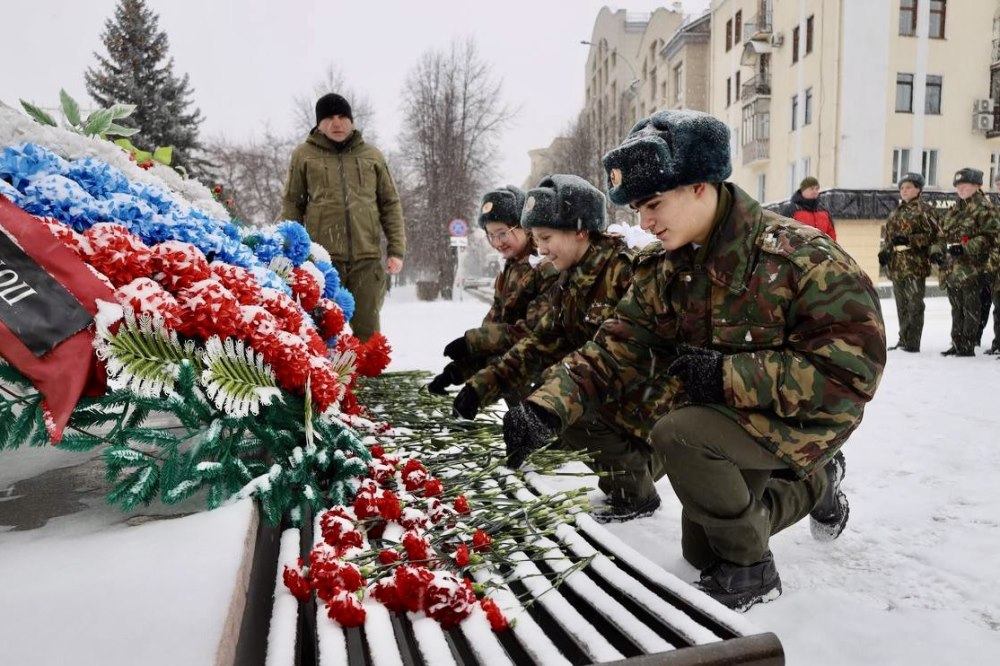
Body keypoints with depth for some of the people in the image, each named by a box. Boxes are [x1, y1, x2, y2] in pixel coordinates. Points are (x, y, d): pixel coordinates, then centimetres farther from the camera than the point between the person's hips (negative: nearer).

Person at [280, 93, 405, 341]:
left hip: (367, 257, 1)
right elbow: (292, 205, 11)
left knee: (366, 329, 4)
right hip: (321, 258, -1)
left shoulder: (372, 155, 13)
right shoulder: (304, 155, 9)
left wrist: (396, 249, 4)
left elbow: (390, 204, 13)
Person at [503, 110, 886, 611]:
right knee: (700, 551, 20)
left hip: (806, 419, -7)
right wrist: (546, 406, -28)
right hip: (727, 416, 8)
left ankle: (750, 571, -8)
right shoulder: (666, 271, -6)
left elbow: (854, 369, -29)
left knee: (676, 433, -33)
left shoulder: (802, 258, -26)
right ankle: (817, 481, 41)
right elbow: (616, 348, -12)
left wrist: (729, 374, -32)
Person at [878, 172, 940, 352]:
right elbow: (887, 235, 22)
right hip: (896, 265, 7)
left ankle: (912, 343, -2)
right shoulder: (896, 212, 19)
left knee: (914, 305, -6)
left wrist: (908, 240, -20)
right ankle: (903, 340, 22)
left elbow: (932, 234, -10)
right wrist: (884, 251, 5)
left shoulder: (924, 209, -3)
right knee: (901, 305, 13)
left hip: (915, 265, -7)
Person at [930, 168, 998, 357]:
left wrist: (965, 248, -22)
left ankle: (968, 346, 2)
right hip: (951, 269, 8)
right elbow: (942, 234, 21)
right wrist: (937, 250, 2)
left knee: (971, 309, -2)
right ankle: (957, 344, 20)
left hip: (972, 269, -7)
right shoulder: (953, 210, 18)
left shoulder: (984, 208, -5)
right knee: (957, 309, 13)